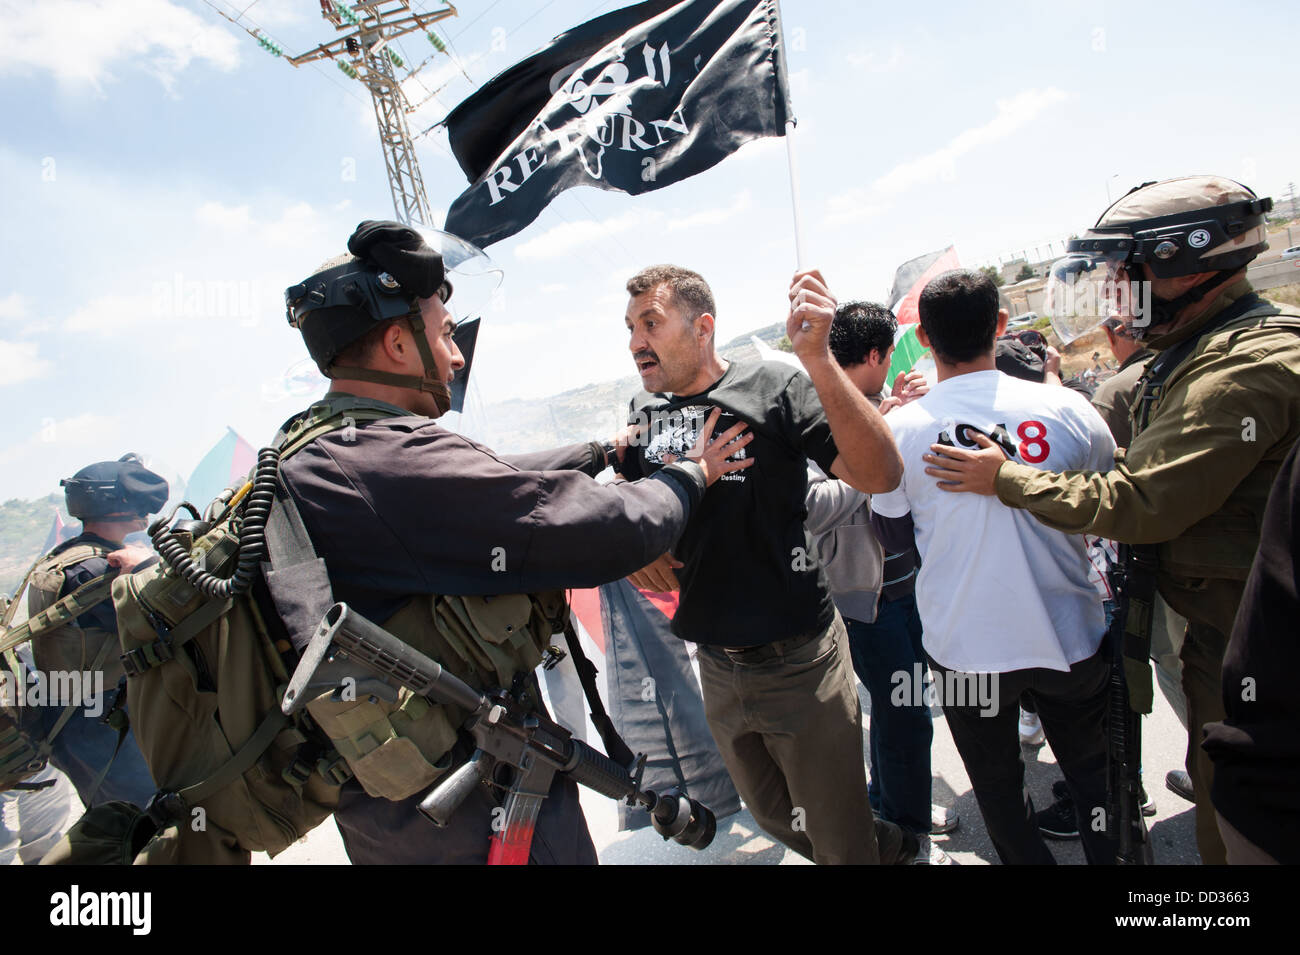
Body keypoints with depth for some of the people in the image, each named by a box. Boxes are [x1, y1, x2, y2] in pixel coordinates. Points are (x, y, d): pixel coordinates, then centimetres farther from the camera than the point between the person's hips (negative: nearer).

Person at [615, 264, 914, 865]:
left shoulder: (774, 389, -14)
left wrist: (816, 356, -35)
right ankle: (891, 848, 52)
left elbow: (879, 476, -26)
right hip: (716, 667, 6)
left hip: (798, 660, -6)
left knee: (840, 840, 11)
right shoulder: (644, 410, 2)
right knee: (775, 820, 26)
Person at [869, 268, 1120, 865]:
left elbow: (893, 538, 0)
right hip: (1068, 637, 1)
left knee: (997, 785, 21)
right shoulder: (1067, 409, -12)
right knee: (1093, 771, 25)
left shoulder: (899, 429, -15)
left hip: (965, 647, -1)